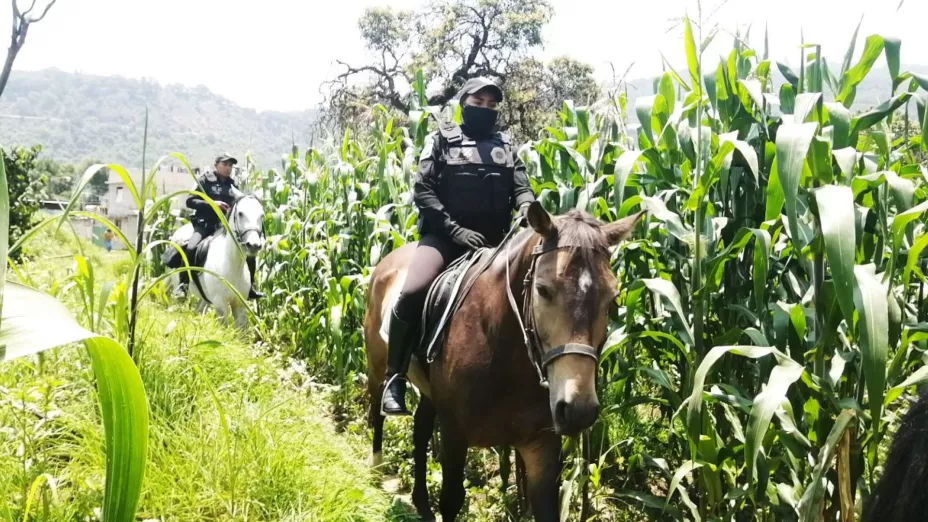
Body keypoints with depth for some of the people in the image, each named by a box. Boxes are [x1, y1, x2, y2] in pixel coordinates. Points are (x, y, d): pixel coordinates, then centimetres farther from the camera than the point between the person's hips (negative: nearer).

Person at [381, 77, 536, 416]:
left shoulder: (506, 147, 18)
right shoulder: (442, 141, 8)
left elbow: (522, 188, 10)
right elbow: (422, 190, -2)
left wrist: (525, 209, -17)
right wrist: (456, 230, -14)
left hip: (494, 240, 4)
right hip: (445, 235, -4)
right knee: (412, 292, -29)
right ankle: (395, 378, -14)